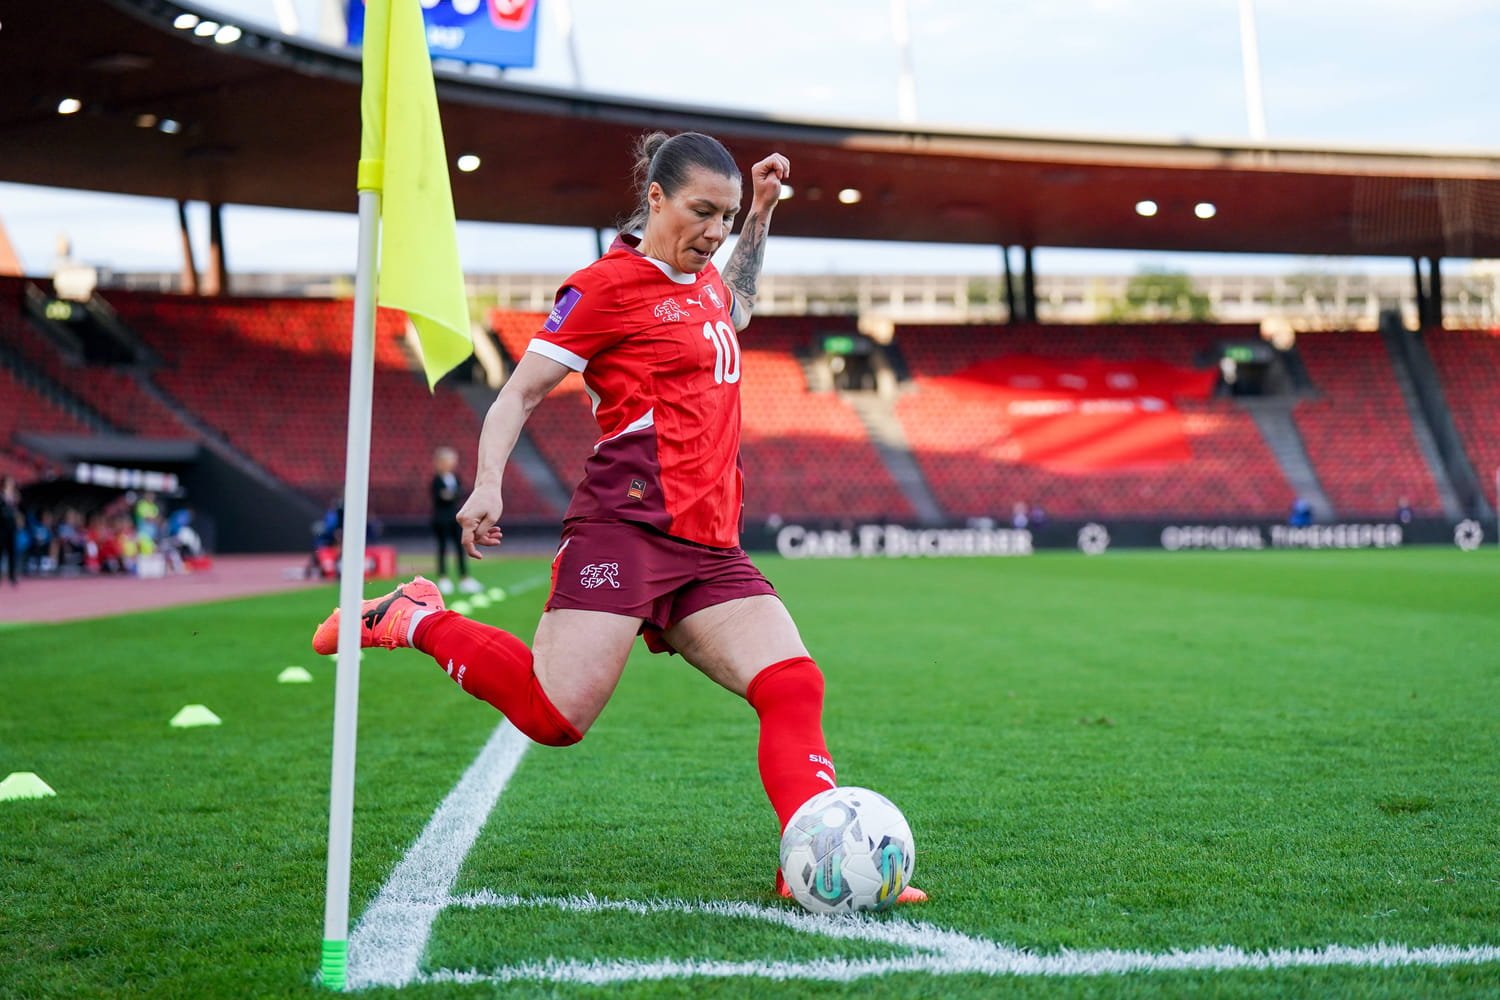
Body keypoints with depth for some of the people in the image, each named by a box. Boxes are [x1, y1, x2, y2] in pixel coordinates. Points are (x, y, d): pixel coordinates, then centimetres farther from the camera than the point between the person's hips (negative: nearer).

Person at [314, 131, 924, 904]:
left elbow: (736, 310, 48)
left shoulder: (704, 282, 21)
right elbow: (519, 392, -3)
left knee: (793, 687, -10)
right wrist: (487, 484, -18)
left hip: (709, 545, 8)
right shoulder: (610, 284, -3)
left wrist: (762, 213, 38)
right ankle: (419, 619, 4)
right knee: (556, 715, -17)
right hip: (628, 524, -7)